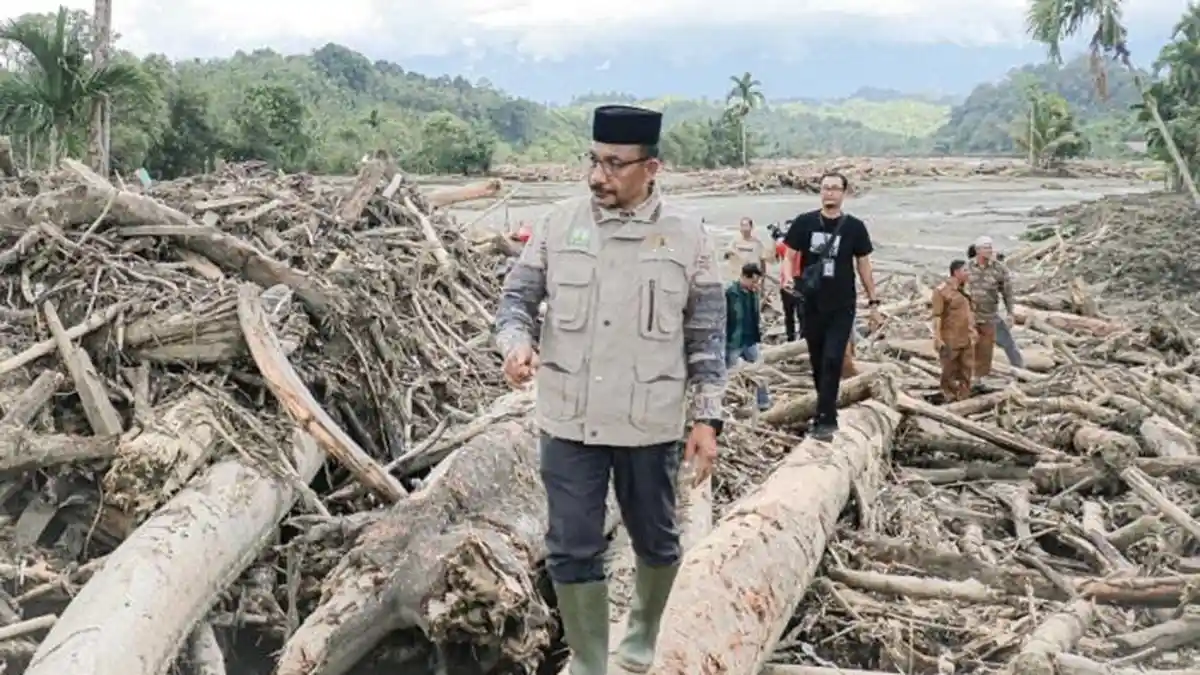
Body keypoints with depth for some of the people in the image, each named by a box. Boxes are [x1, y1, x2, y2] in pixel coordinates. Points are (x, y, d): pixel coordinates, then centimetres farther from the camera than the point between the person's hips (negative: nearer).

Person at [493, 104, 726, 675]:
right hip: (568, 420, 1)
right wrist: (516, 342, -18)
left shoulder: (687, 237, -5)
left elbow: (706, 337, -1)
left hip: (649, 425, 0)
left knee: (655, 541, 18)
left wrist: (707, 419, -5)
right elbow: (517, 294, 4)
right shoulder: (559, 223, -1)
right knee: (573, 550, 4)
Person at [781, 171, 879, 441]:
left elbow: (864, 265, 6)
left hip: (842, 307, -2)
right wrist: (789, 278, -18)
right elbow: (790, 256, 4)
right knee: (818, 363, 9)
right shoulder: (804, 223, 0)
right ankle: (827, 411, 26)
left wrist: (873, 302, 6)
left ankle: (825, 421, -9)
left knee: (832, 362, -10)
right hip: (811, 305, 2)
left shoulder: (854, 227, 0)